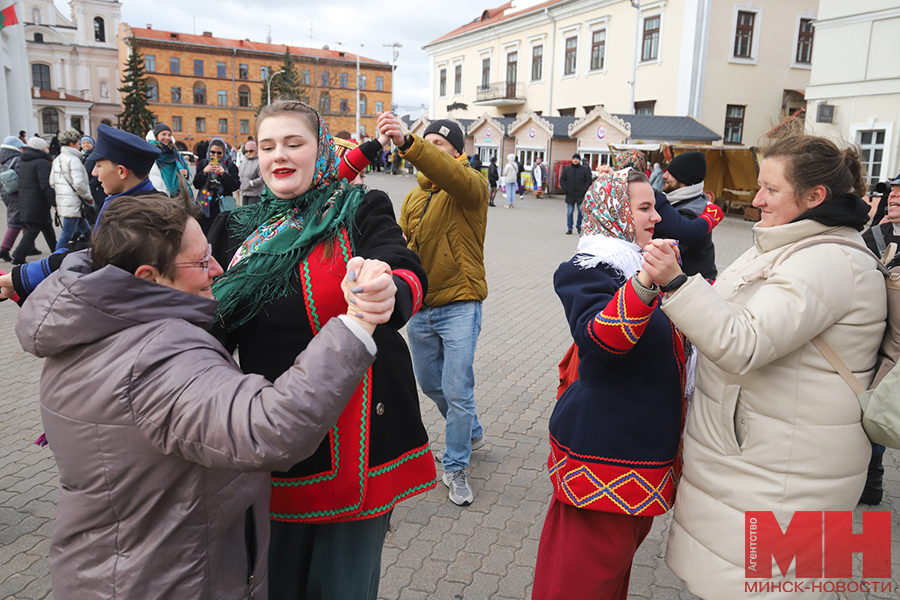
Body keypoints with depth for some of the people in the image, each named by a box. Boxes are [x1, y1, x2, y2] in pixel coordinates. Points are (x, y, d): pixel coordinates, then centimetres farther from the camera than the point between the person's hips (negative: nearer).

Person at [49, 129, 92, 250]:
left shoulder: (57, 160, 16)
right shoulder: (73, 159, -12)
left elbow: (52, 182, 16)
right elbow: (79, 183, -19)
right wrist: (89, 198, -7)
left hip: (62, 202, 9)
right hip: (73, 204, -9)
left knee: (87, 232, 15)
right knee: (67, 235, -5)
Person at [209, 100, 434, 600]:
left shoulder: (361, 212, -3)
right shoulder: (239, 230, 10)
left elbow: (409, 276, -22)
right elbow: (214, 325, 15)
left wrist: (388, 292, -45)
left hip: (352, 428, -4)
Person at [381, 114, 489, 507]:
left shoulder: (469, 186, -10)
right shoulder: (413, 197, 9)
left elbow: (450, 175, -34)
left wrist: (406, 143, -48)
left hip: (459, 306, -6)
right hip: (419, 308, 7)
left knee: (457, 391, -3)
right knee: (430, 385, 20)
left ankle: (455, 467, 19)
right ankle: (472, 433, 46)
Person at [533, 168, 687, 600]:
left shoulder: (642, 265, 12)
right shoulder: (585, 271, -15)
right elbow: (601, 337, -35)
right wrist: (644, 285, -49)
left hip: (647, 447, 9)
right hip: (605, 452, -9)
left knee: (620, 554, 23)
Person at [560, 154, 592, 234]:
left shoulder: (584, 169, 2)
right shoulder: (567, 169, 7)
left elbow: (589, 180, 3)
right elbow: (562, 180, 10)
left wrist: (584, 190, -8)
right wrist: (565, 189, -2)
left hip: (581, 195, -1)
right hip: (570, 195, 1)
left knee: (581, 210, -4)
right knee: (569, 212, 5)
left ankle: (578, 225, 17)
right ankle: (569, 228, 13)